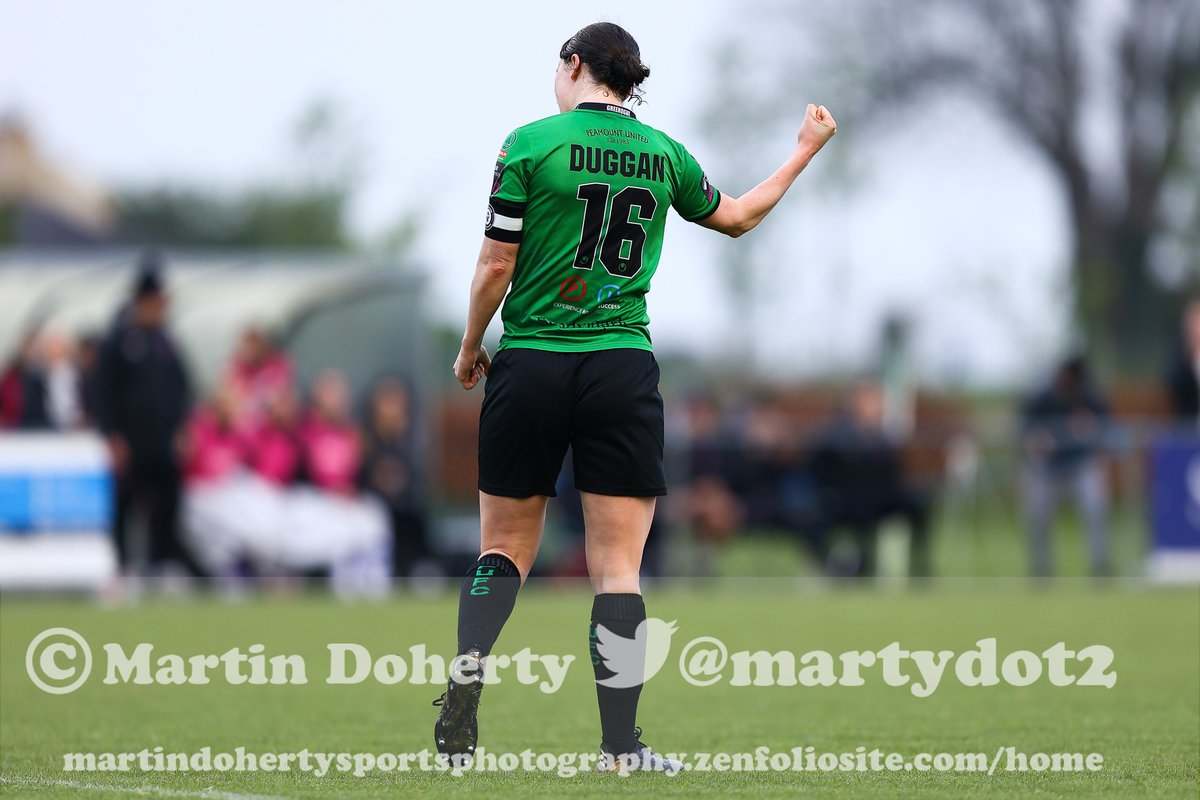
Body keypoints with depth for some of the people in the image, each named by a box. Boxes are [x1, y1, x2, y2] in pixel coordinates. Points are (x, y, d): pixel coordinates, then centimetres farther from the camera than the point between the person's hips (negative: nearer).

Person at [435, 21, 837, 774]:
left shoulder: (530, 143, -4)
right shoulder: (664, 152, 6)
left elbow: (496, 267, -5)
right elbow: (737, 216, 25)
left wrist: (470, 349, 11)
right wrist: (805, 151, 39)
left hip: (528, 367, -1)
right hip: (622, 371, 1)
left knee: (505, 547, 14)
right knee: (618, 565, 1)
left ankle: (464, 685, -6)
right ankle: (620, 748, -2)